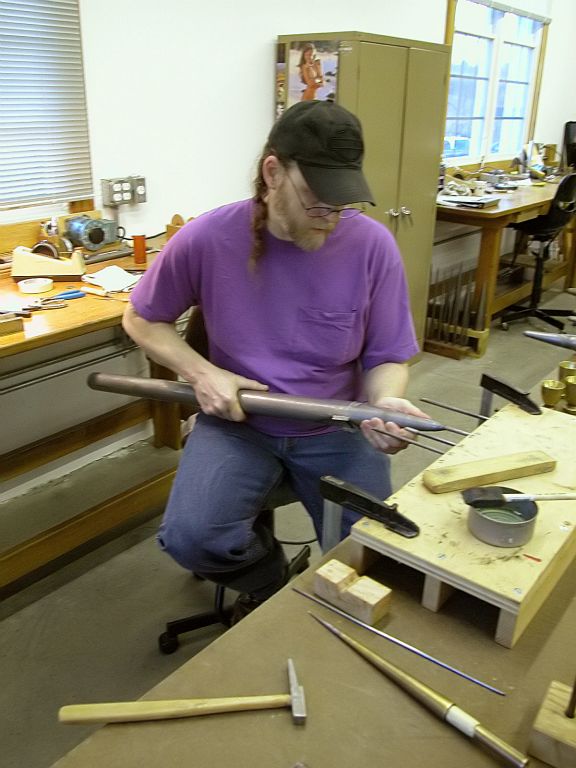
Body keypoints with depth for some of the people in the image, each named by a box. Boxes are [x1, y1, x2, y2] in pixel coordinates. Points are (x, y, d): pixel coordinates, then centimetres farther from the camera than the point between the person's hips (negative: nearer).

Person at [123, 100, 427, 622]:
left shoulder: (373, 245, -12)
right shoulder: (207, 238, -13)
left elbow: (388, 359, -4)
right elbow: (142, 320, 3)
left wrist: (384, 403, -27)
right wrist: (201, 372, -14)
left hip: (336, 429, 1)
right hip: (238, 422, 0)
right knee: (189, 537, -23)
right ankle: (267, 577, 13)